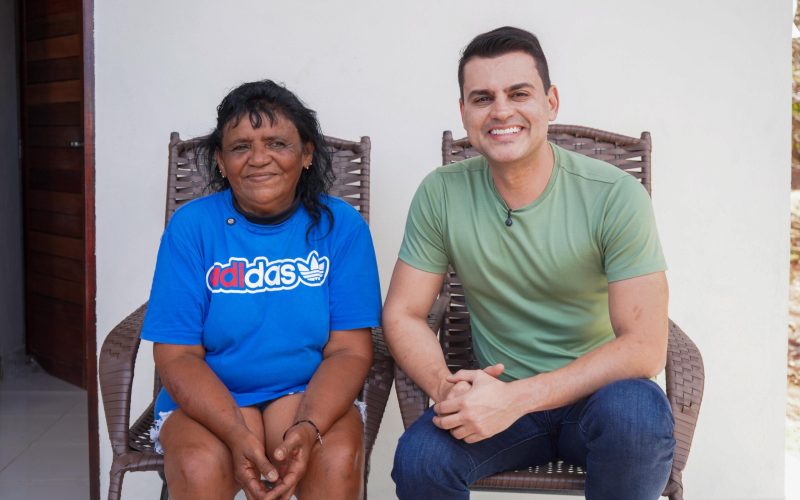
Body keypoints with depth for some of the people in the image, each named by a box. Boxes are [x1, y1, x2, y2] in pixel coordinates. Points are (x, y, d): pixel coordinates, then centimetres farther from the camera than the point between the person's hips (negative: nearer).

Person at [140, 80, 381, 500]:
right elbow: (176, 355, -8)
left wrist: (308, 428, -24)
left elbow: (349, 350, -5)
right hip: (207, 399, 0)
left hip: (309, 393, 0)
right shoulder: (191, 225, -5)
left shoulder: (340, 224, -3)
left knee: (339, 459, -30)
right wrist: (238, 435, -24)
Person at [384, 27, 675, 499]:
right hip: (496, 395, 1)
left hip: (594, 393, -1)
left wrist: (517, 398, -27)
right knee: (418, 459, -28)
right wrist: (446, 388, -22)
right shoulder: (441, 194, -4)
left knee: (637, 411, -34)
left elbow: (644, 346, -17)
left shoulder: (615, 196, -13)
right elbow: (403, 314, 0)